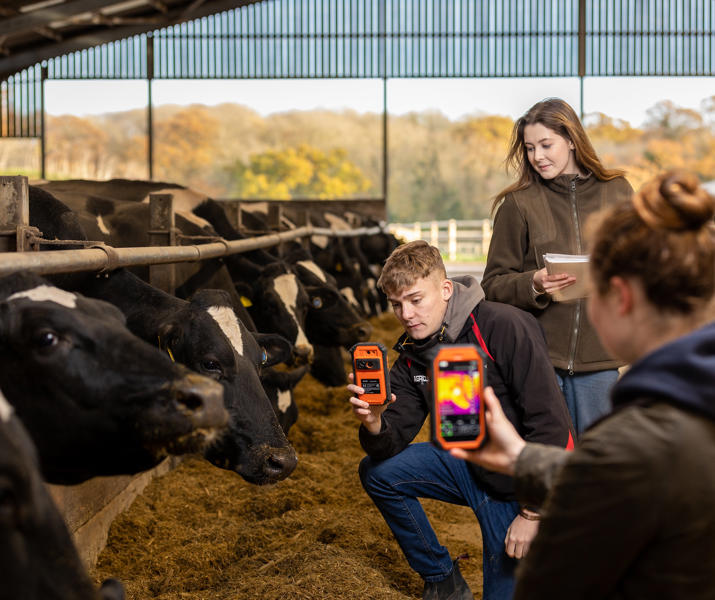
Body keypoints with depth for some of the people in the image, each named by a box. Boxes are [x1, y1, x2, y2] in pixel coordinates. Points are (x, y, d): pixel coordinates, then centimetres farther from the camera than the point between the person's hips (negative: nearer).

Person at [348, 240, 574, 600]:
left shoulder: (505, 328, -24)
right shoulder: (411, 355, -1)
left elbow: (550, 422, -25)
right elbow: (392, 444, -4)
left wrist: (533, 512, -23)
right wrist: (374, 425, -29)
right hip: (472, 466, 6)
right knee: (378, 472, -4)